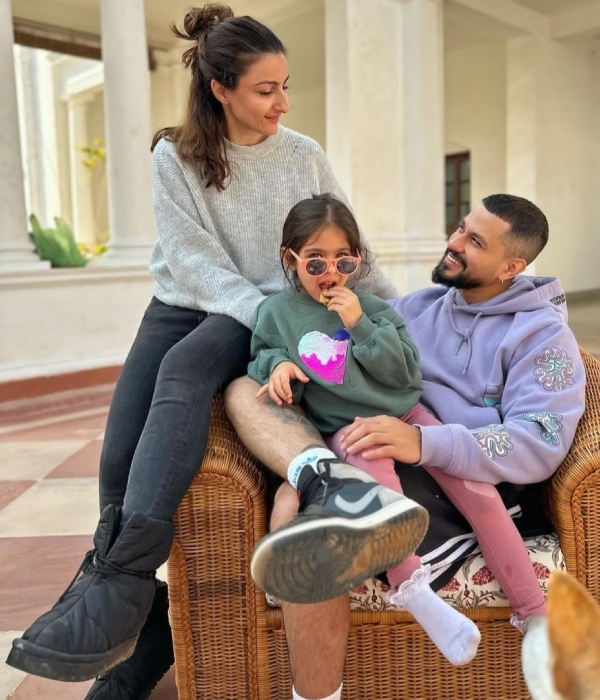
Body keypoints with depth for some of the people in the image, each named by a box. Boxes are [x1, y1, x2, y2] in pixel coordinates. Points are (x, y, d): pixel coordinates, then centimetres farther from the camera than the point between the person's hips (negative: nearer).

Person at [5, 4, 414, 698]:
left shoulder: (304, 157, 5)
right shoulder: (175, 158, 1)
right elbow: (192, 259, -11)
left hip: (263, 318, -1)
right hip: (183, 307, 1)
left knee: (183, 369, -36)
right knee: (121, 452, -21)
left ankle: (117, 582, -40)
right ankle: (140, 630, -8)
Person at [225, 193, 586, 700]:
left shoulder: (544, 335, 3)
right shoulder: (417, 305, 21)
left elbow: (541, 447, -12)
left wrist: (423, 441, -29)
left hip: (457, 489, -6)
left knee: (300, 505, -33)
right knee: (244, 390, -13)